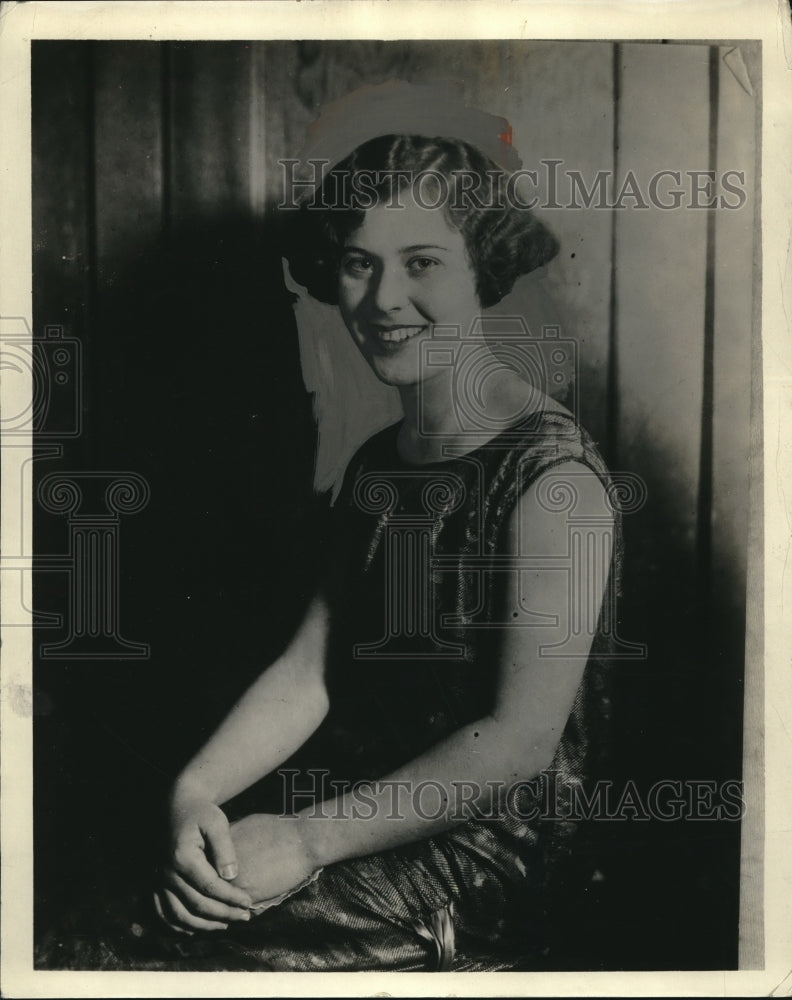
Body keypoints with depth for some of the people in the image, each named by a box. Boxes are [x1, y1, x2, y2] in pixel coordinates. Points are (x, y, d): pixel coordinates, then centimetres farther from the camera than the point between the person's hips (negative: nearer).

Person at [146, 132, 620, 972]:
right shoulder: (378, 465, 10)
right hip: (365, 822, 7)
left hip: (492, 852, -6)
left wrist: (309, 839, -20)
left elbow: (523, 739, -19)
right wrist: (196, 795, -10)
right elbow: (308, 670, 6)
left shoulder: (552, 474, -15)